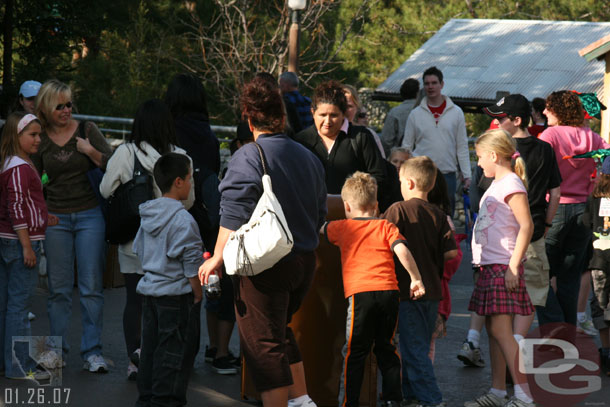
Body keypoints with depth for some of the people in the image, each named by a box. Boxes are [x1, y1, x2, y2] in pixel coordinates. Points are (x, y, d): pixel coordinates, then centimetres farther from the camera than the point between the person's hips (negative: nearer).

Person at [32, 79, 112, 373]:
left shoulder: (87, 131, 0)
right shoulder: (40, 139, 4)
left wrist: (91, 151, -15)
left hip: (89, 216, -1)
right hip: (55, 218, 1)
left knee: (91, 287, -3)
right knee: (59, 289, 5)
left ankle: (92, 351, 1)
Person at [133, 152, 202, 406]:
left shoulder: (147, 215, 8)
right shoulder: (183, 220, -17)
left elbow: (139, 251, 17)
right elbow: (191, 263, -16)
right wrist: (197, 295, -8)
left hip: (150, 290, 8)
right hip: (176, 294, -8)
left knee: (150, 347, 14)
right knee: (174, 351, -1)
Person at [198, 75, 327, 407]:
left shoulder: (249, 156, -12)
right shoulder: (308, 157, 11)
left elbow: (234, 215, -18)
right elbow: (319, 214, 19)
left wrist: (217, 259, -14)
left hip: (264, 264, -8)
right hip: (304, 261, 8)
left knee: (263, 344, -2)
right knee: (280, 330, 25)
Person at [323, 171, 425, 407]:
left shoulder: (341, 228, 13)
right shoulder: (386, 227, 12)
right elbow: (401, 250, -3)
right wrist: (415, 279, 1)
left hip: (360, 293, -2)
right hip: (389, 291, 2)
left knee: (354, 352, 3)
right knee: (386, 348, 15)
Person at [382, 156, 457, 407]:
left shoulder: (398, 210, -9)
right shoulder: (438, 215, 5)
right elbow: (451, 252, 0)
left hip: (408, 290, -6)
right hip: (432, 291, 6)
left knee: (414, 349, -4)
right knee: (419, 347, 16)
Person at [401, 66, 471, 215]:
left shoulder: (456, 112, 6)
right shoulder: (415, 114, 6)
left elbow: (462, 147, 8)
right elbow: (406, 147, 9)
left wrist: (466, 175, 2)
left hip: (448, 175, 1)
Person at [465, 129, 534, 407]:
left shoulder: (511, 184, -12)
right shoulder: (496, 185, 17)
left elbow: (526, 227, -20)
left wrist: (513, 266, -22)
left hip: (502, 267, -10)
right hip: (489, 266, 10)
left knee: (501, 330, -13)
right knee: (493, 330, 12)